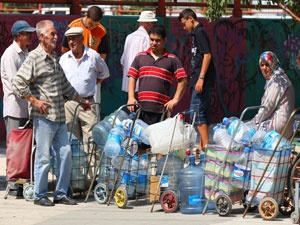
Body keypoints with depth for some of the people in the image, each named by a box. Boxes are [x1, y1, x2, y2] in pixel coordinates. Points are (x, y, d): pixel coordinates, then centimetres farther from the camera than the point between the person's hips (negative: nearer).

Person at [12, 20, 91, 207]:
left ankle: (61, 194, 15)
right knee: (44, 157, -3)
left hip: (60, 117, 8)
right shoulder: (34, 58, -8)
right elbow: (18, 83, -14)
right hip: (44, 116, -8)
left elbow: (64, 84, 28)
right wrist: (35, 101, -14)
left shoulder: (55, 58, 17)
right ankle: (40, 195, 6)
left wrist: (81, 100, 33)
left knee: (65, 154, 6)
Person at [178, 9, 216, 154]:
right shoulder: (197, 33, 18)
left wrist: (201, 78, -22)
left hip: (203, 80, -10)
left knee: (196, 111, -11)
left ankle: (206, 145, -14)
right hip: (202, 80, 10)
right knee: (203, 112, 13)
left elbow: (207, 55, -19)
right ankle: (203, 145, 19)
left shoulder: (199, 33, -11)